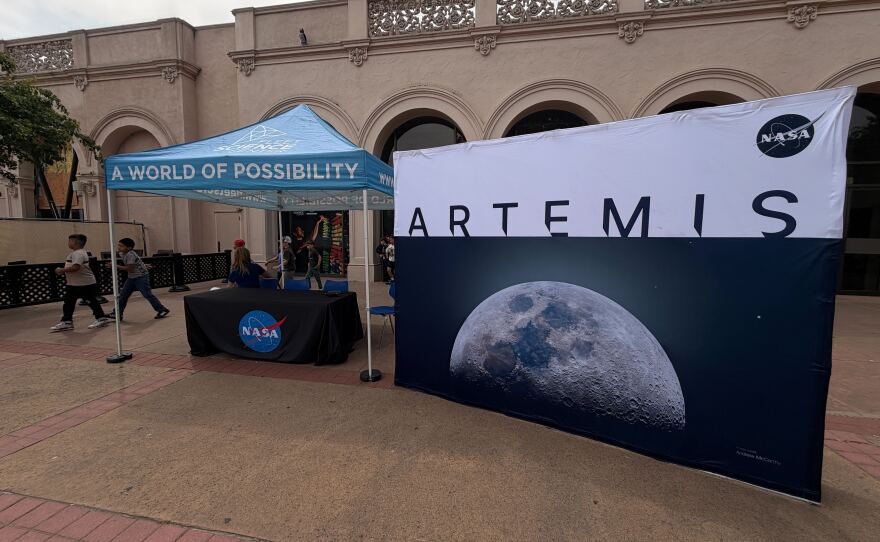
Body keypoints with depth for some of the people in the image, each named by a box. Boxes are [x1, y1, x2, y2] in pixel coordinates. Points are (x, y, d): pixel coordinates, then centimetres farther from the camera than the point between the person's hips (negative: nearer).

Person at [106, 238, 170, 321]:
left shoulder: (130, 255, -23)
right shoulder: (121, 254, 6)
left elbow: (130, 269, -25)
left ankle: (162, 310, -5)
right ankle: (118, 313, 17)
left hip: (141, 276, -9)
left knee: (147, 294, -10)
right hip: (132, 277, 9)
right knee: (123, 294, 9)